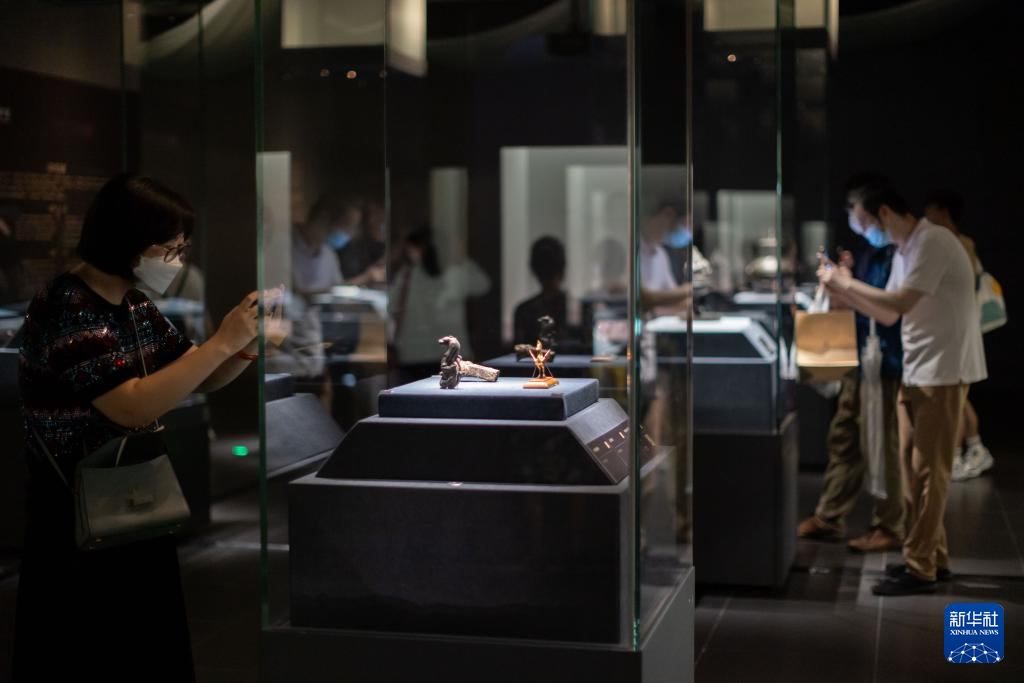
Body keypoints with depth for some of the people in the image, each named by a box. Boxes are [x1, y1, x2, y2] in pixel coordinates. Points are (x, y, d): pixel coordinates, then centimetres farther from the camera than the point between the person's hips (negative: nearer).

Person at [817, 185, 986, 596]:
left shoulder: (933, 242, -16)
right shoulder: (904, 252, 14)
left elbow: (901, 303, -22)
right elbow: (887, 315, 17)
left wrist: (846, 282, -12)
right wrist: (840, 288, 7)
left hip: (944, 372, -9)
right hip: (916, 372, 9)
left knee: (928, 470, -6)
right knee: (912, 465, 11)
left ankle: (919, 569, -1)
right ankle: (931, 556, 20)